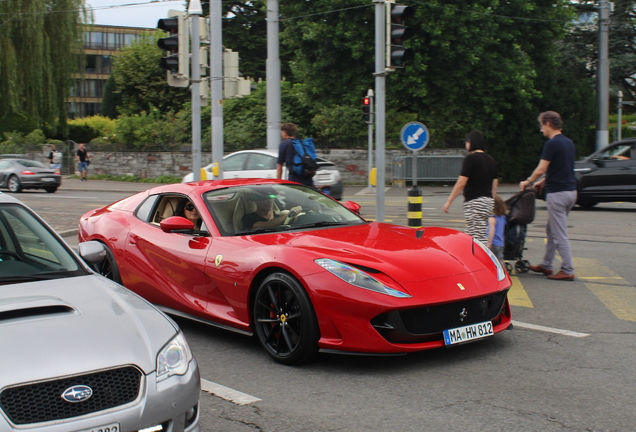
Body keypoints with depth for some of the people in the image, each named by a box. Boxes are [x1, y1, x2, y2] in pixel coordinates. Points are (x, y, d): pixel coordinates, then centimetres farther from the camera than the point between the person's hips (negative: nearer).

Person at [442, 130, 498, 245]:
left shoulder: (471, 158, -10)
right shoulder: (490, 160, 14)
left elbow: (461, 183, -12)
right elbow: (494, 184, 18)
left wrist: (449, 202, -6)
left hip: (474, 202, -8)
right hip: (488, 201, 8)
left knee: (479, 239, -8)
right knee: (470, 236, 14)